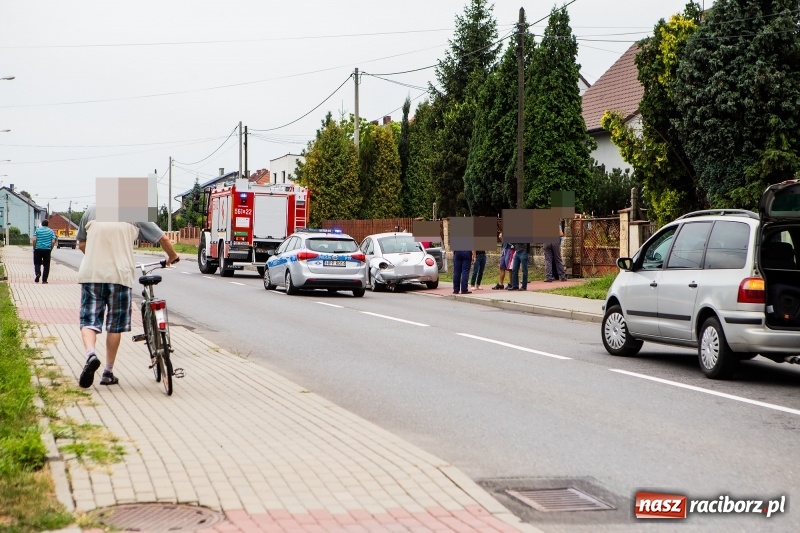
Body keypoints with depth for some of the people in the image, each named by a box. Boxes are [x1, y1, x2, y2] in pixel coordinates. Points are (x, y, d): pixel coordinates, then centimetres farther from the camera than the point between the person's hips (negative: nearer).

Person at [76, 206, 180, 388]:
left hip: (91, 275, 1)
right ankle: (108, 372, 16)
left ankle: (90, 354, -21)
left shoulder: (91, 211, 7)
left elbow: (81, 244, 16)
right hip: (120, 275, -1)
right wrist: (172, 256, 25)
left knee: (89, 321, 7)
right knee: (115, 325, 10)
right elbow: (163, 239, 5)